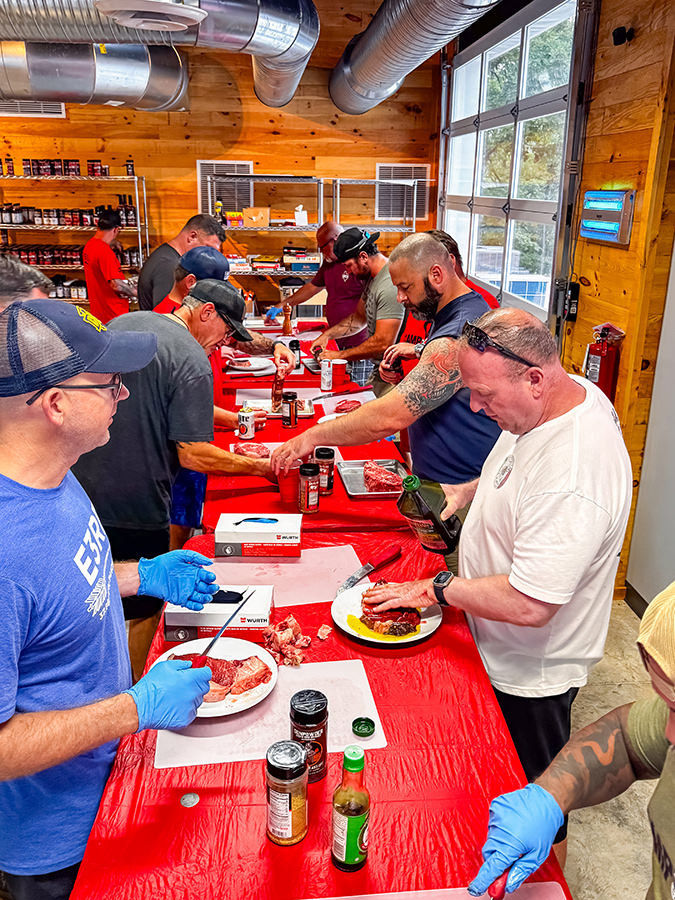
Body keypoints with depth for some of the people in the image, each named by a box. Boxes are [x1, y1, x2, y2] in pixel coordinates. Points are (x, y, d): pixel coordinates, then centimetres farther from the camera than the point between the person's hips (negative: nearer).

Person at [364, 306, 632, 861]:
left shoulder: (572, 478, -38)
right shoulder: (570, 393, -7)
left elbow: (529, 605, -35)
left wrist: (438, 589, -22)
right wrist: (468, 492, -1)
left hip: (530, 670, -9)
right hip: (508, 651, 9)